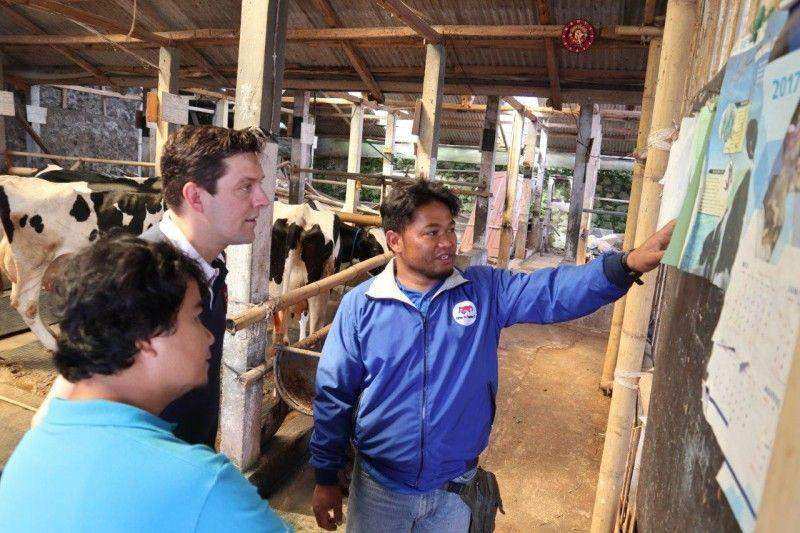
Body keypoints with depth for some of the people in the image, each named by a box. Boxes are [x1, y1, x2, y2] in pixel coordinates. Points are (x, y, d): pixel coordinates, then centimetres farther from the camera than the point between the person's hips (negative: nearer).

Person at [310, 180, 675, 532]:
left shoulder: (485, 291, -6)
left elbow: (553, 291, -18)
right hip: (378, 489, -1)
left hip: (456, 493, 1)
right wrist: (326, 478, -2)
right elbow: (334, 396, -5)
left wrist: (628, 264, -34)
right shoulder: (360, 305, -10)